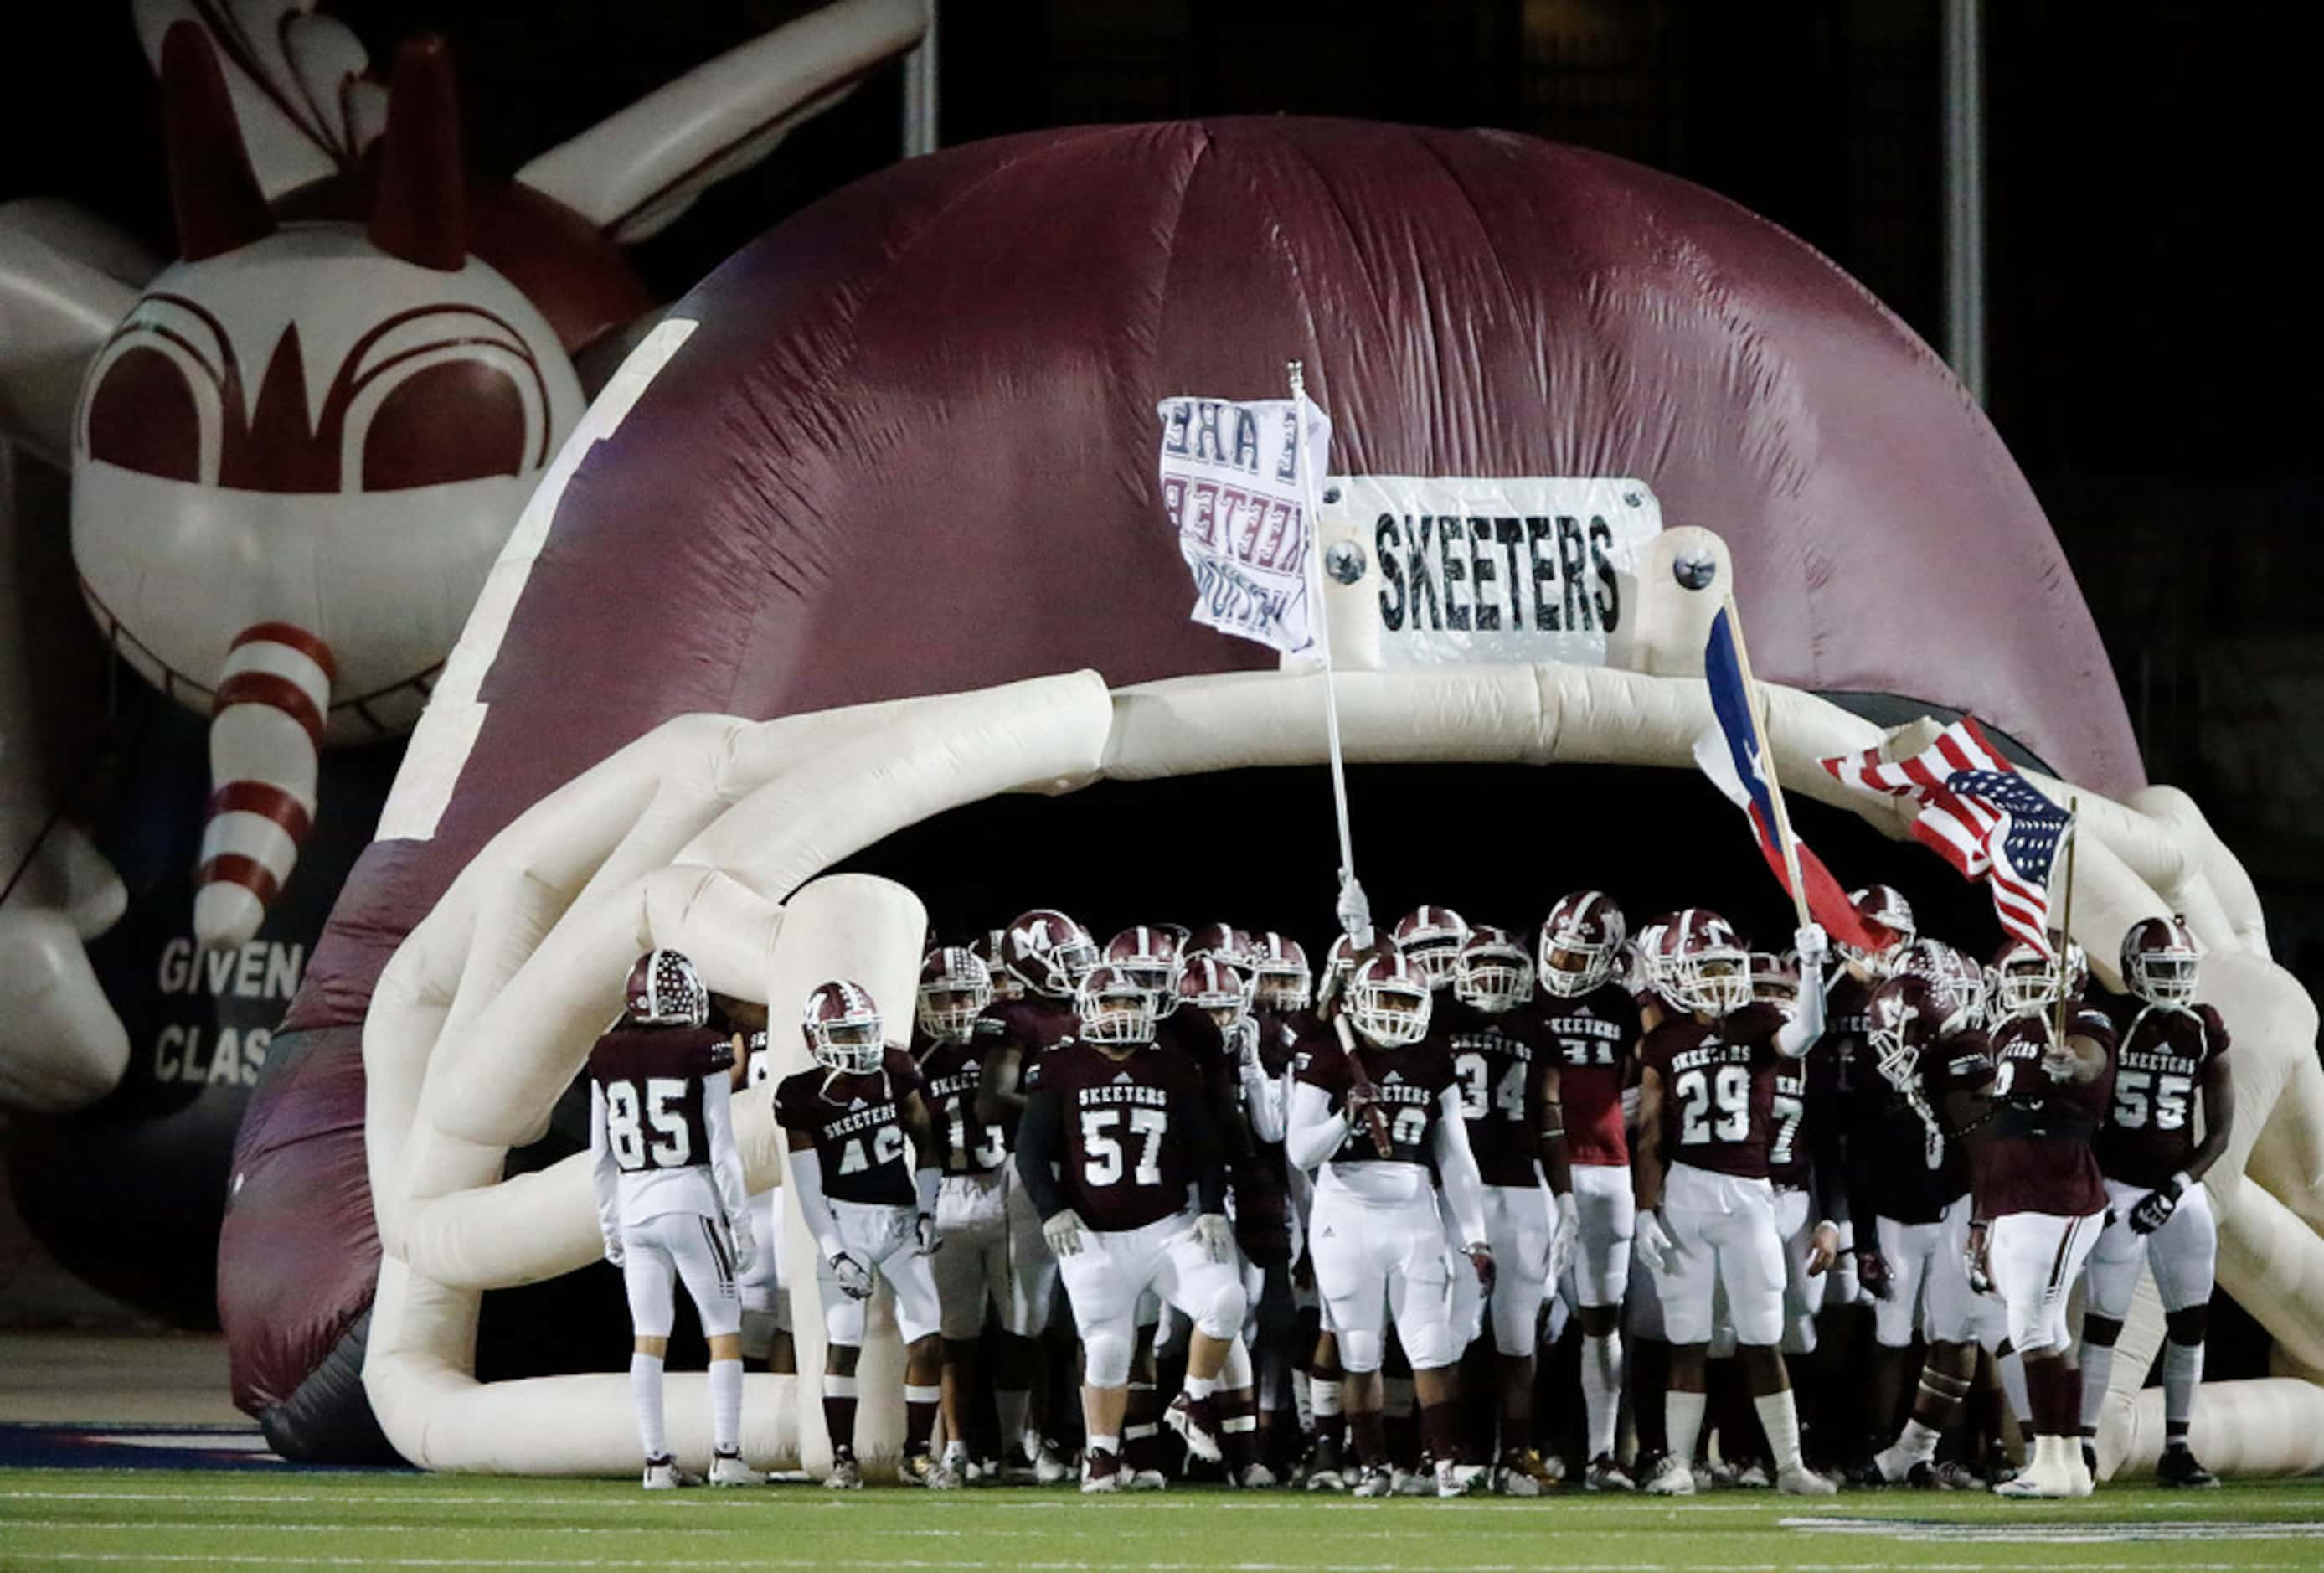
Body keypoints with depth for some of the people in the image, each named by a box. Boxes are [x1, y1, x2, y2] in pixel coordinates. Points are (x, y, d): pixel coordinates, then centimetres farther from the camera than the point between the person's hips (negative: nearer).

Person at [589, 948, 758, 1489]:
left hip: (634, 1204, 4)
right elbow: (722, 1150, -8)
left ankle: (656, 1460, 5)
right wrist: (741, 1223, -1)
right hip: (691, 1200, -4)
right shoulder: (704, 1053, -9)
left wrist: (610, 1226, 18)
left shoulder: (608, 1059, 4)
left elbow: (601, 1157, 9)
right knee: (724, 1329, 6)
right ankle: (726, 1455, 0)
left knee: (649, 1337, 7)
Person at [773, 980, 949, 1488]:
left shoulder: (896, 1074, 1)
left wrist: (927, 1210, 4)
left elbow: (925, 1141, 14)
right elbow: (808, 1189, -7)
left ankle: (917, 1454, 9)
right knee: (843, 1344, -9)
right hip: (845, 1222, -3)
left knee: (928, 1343, -3)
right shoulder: (804, 1098, -7)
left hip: (900, 1222, 3)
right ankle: (843, 1459, -1)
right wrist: (836, 1255, -14)